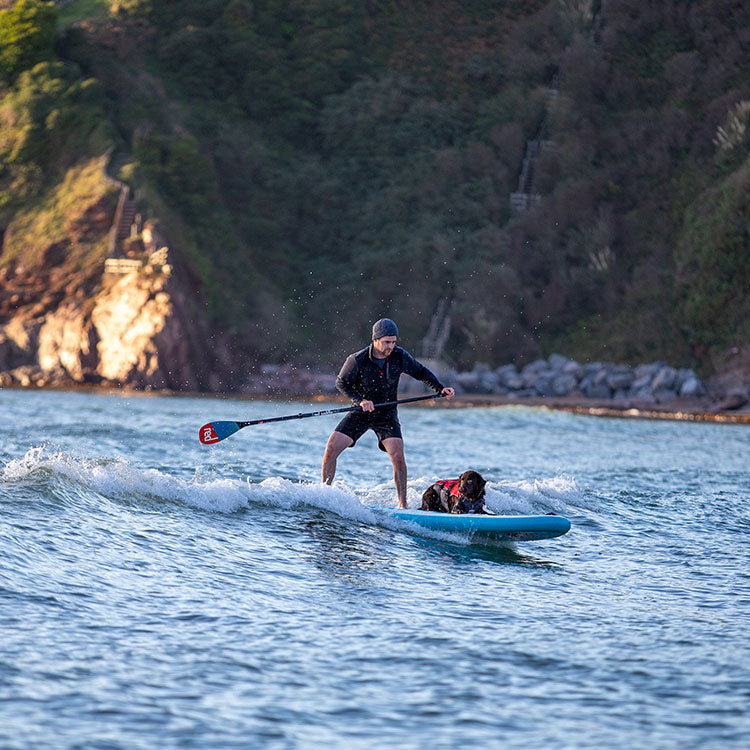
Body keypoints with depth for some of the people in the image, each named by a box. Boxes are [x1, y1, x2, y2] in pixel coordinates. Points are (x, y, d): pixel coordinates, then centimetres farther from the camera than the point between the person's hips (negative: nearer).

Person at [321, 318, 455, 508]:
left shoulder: (400, 356, -11)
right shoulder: (357, 360, -18)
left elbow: (421, 372, 4)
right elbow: (341, 383, -6)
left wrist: (441, 388, -9)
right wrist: (360, 400, -20)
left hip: (387, 415, 0)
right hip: (360, 413, 0)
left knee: (397, 456, -18)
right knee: (331, 449, -11)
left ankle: (403, 504, -7)